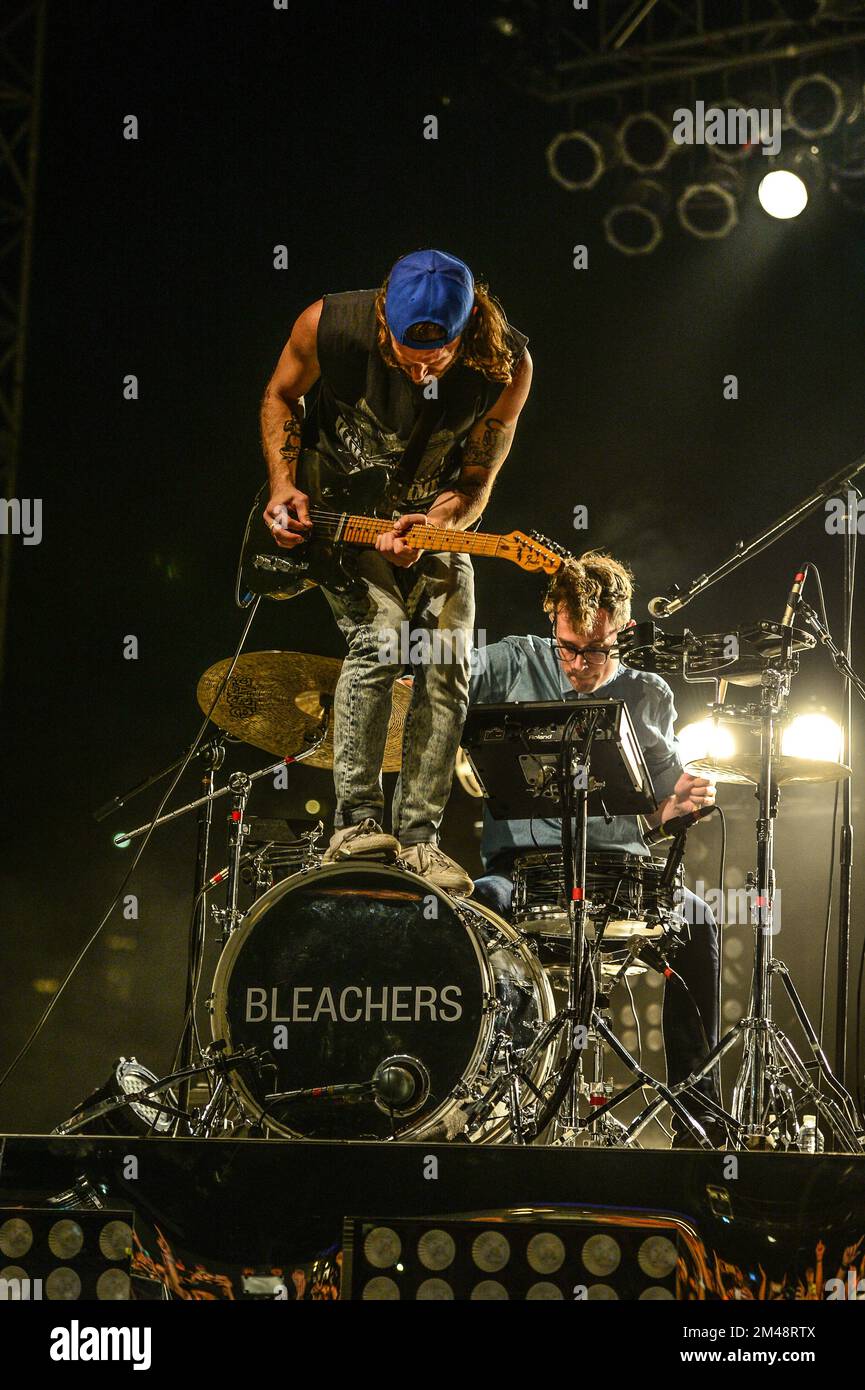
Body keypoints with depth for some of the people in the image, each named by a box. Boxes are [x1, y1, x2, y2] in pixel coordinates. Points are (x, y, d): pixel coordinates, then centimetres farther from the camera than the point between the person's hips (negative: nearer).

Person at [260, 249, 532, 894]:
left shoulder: (507, 366, -24)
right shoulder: (331, 325, -26)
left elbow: (477, 478, -12)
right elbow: (281, 395, -4)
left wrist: (433, 526, -32)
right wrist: (284, 486, -16)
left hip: (434, 523, 2)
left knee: (448, 670, -6)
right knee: (379, 637, -23)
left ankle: (417, 837, 5)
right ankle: (356, 826, -17)